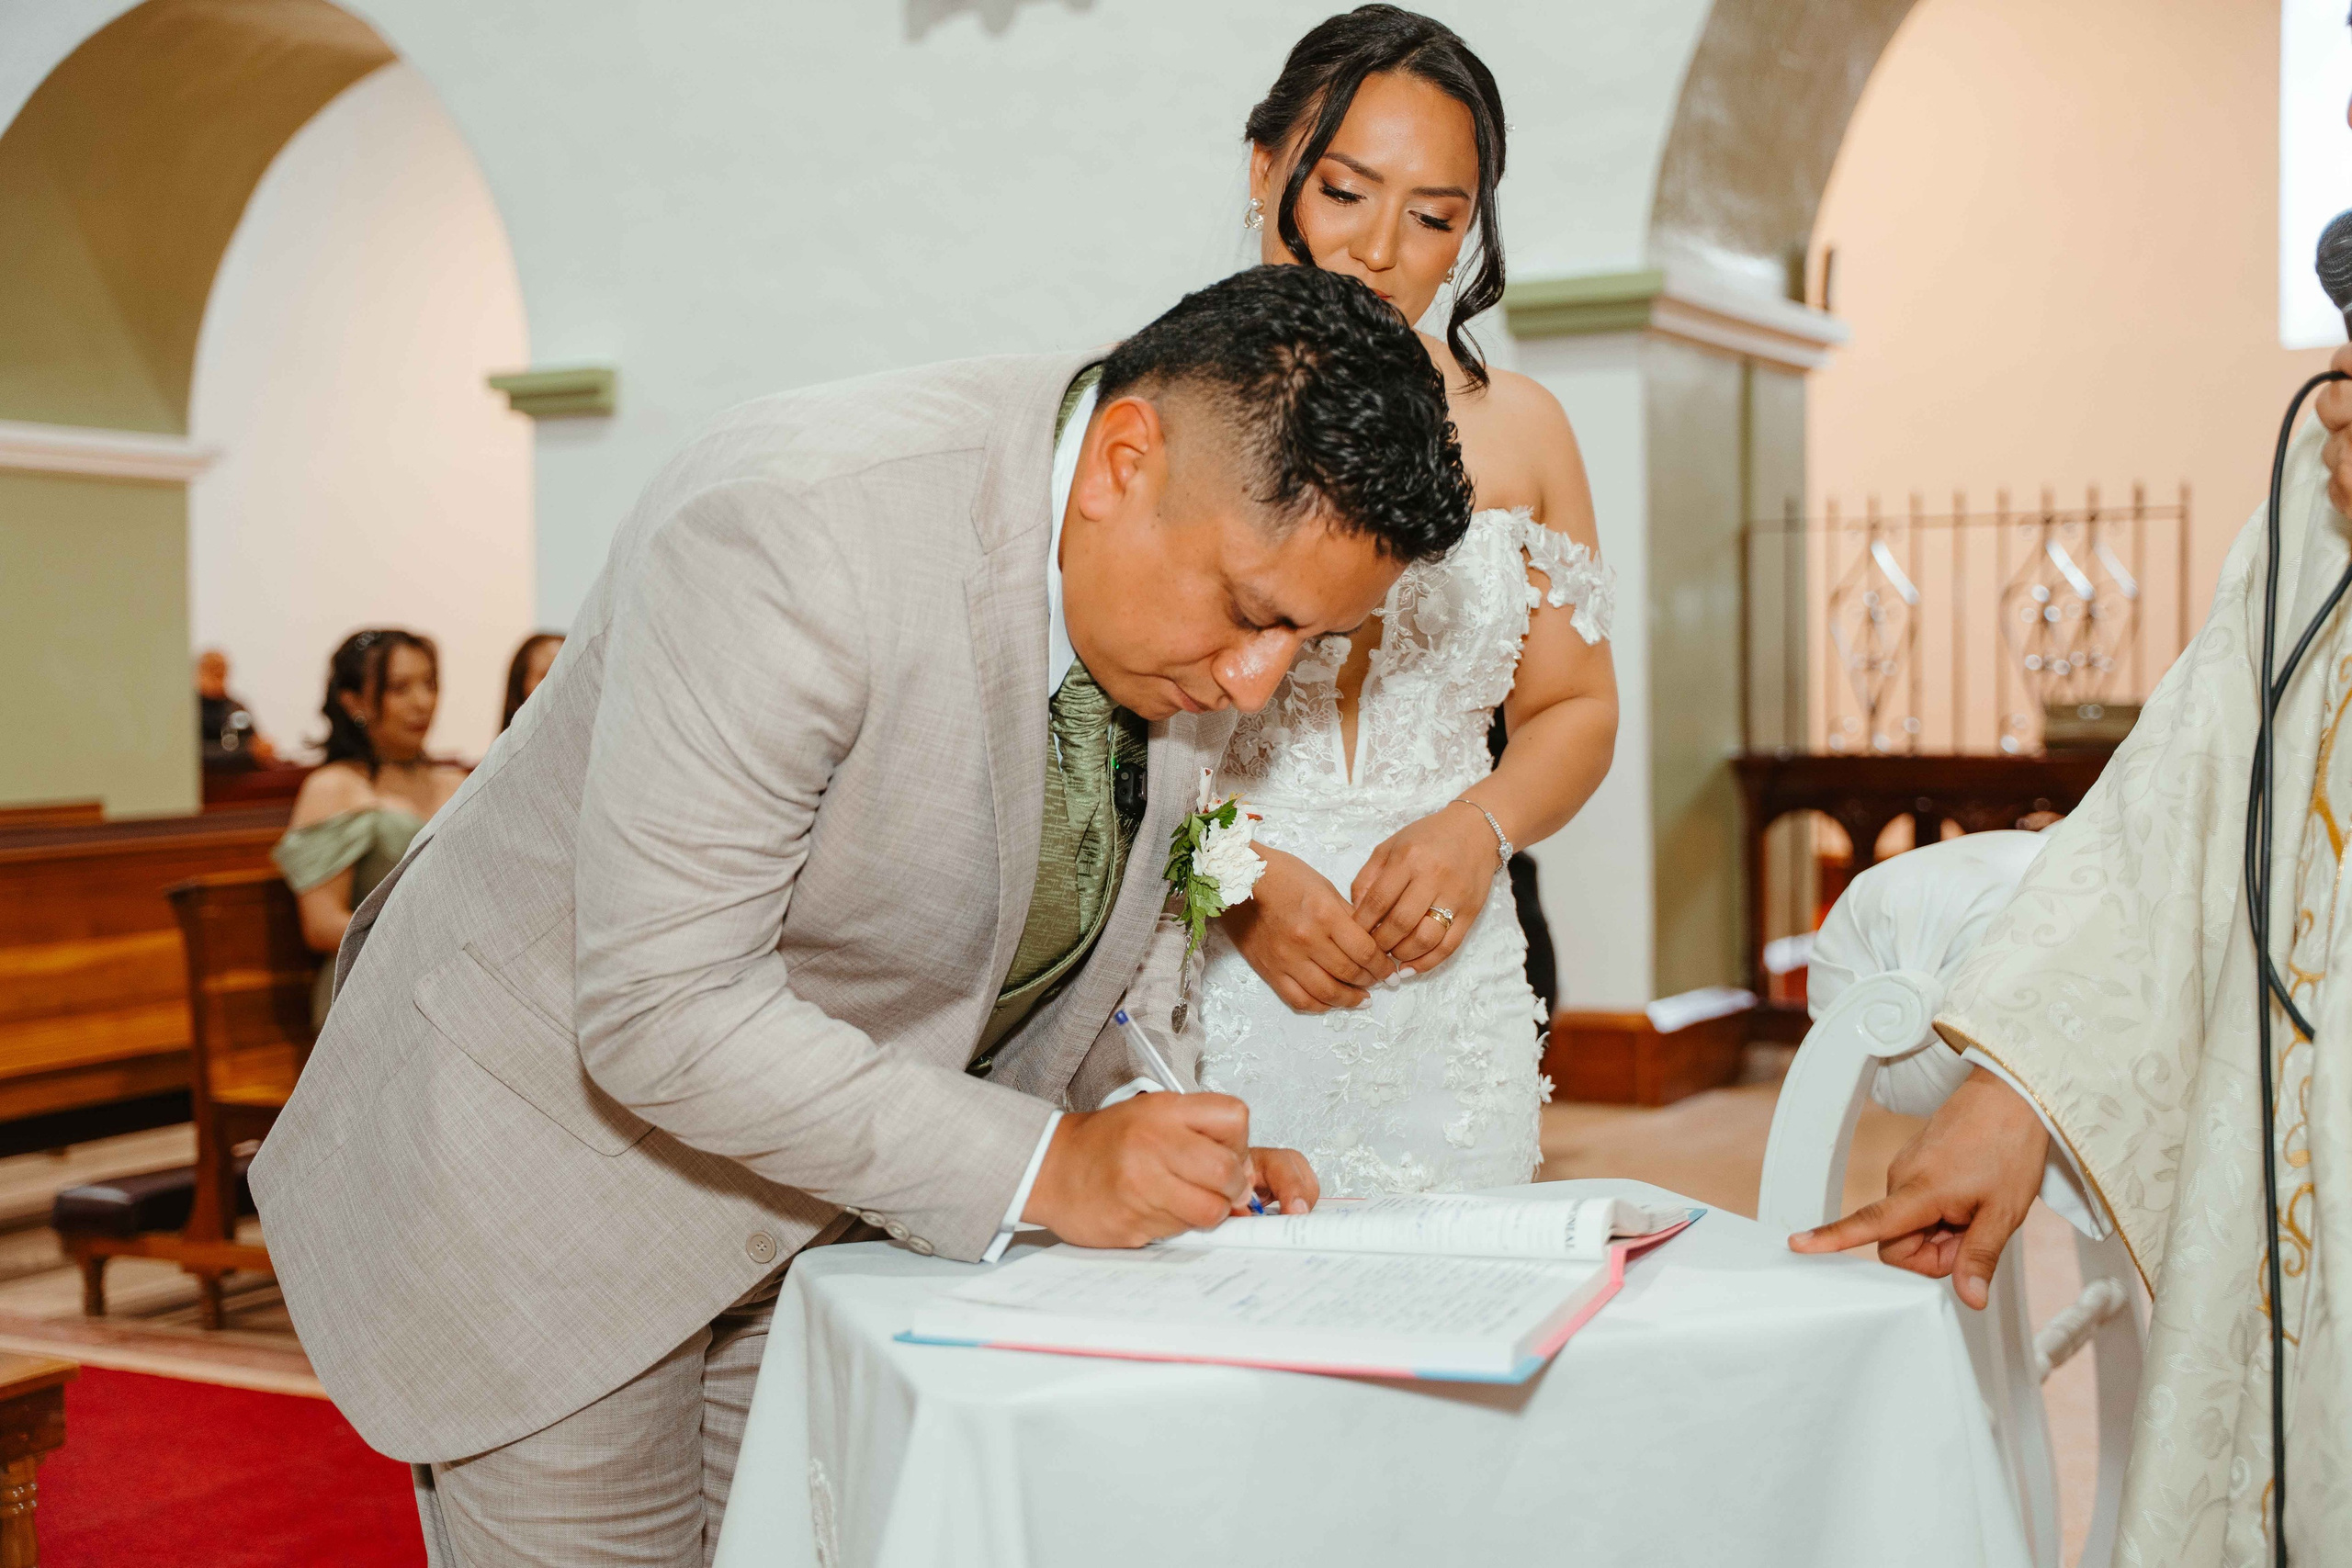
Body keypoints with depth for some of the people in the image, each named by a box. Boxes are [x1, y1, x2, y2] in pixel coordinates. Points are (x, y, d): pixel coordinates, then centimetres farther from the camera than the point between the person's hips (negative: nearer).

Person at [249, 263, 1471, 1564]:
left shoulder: (1222, 542, -9)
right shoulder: (794, 534, -33)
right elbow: (661, 1011, -32)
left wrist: (1165, 1147, -7)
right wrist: (1039, 1167, -32)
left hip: (830, 1179, 7)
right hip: (561, 1137, -6)